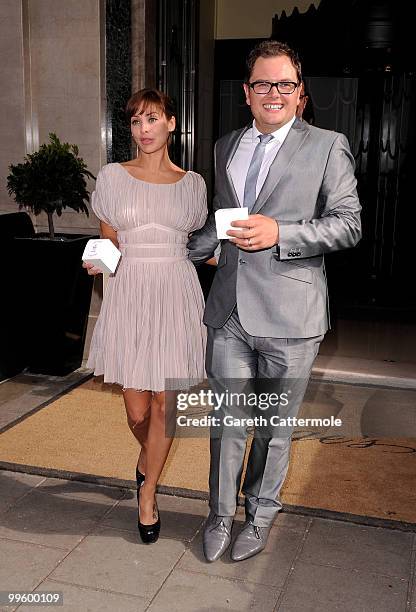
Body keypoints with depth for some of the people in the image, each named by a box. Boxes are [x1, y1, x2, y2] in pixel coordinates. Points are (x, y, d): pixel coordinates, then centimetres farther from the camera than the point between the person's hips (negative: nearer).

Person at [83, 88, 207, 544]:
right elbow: (109, 245, 9)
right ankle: (148, 458, 41)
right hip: (128, 296, 0)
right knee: (137, 409, 5)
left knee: (165, 403, 3)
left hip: (177, 296, 1)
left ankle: (147, 496, 24)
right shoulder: (112, 177, 5)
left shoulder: (192, 183, 8)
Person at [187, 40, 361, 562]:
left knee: (275, 427, 12)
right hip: (228, 311, 4)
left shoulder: (328, 146, -1)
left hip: (289, 315, -3)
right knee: (227, 421, 12)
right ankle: (221, 513, 33)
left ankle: (260, 515, 34)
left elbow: (348, 224, -7)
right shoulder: (225, 147, 14)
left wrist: (279, 233, -19)